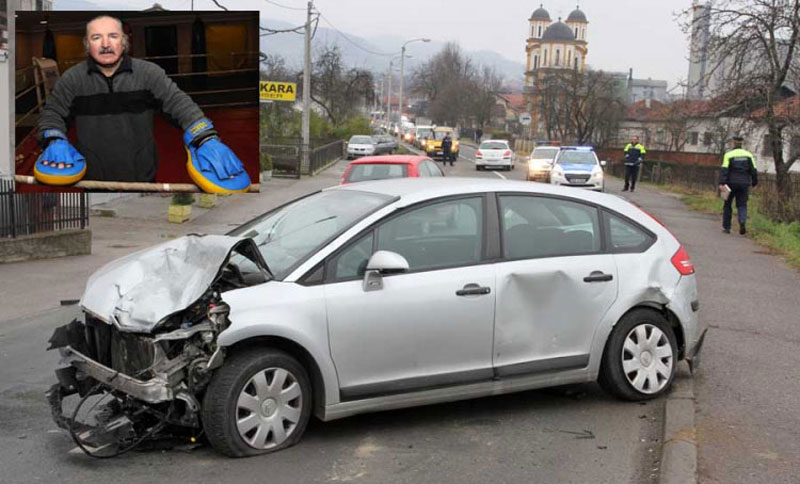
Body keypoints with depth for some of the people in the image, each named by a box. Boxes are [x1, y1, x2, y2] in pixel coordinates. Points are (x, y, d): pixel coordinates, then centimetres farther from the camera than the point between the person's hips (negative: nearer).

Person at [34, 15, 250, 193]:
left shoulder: (148, 73, -3)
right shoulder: (73, 79, -1)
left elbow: (180, 104, -8)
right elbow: (52, 112, 7)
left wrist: (206, 141, -24)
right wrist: (55, 141, -15)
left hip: (142, 177, 0)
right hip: (92, 181, 0)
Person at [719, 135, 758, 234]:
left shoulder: (729, 155, -4)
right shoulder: (748, 154, 4)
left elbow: (724, 169, -14)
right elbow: (754, 170, 3)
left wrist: (722, 183, -19)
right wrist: (754, 183, 12)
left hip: (731, 183, -2)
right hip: (744, 184, 2)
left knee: (727, 205, 12)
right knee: (742, 205, 7)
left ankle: (726, 227, 15)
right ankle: (743, 222, -21)